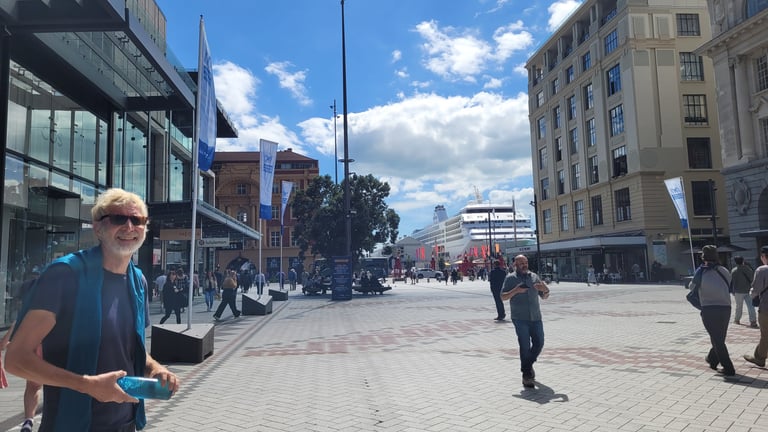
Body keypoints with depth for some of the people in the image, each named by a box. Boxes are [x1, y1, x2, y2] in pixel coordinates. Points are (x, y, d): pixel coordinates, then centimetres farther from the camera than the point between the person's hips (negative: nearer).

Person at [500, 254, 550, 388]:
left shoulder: (534, 276, 13)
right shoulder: (510, 278, 2)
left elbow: (544, 297, 16)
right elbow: (503, 297, -2)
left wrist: (545, 290, -8)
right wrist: (516, 290, -18)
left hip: (535, 317, 4)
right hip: (520, 318, -4)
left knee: (539, 343, 5)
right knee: (525, 346, -6)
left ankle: (528, 365, 31)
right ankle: (526, 375, 3)